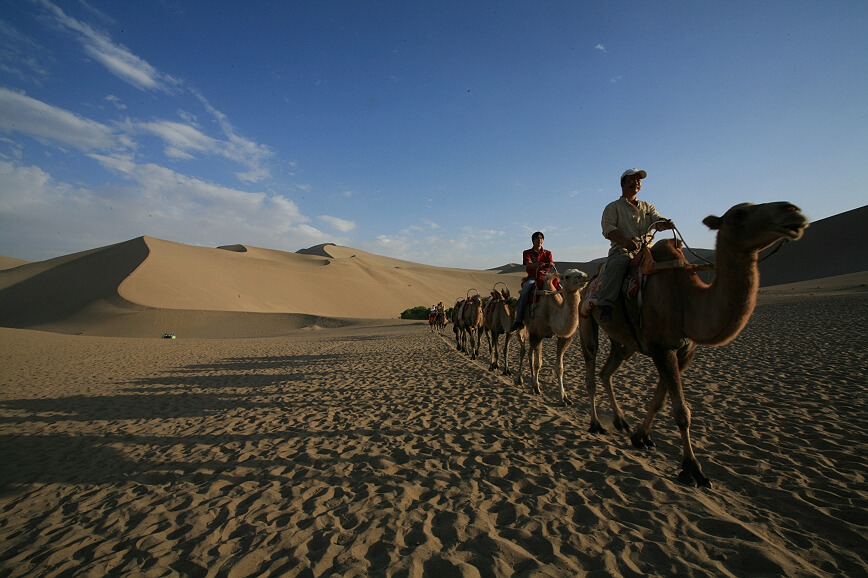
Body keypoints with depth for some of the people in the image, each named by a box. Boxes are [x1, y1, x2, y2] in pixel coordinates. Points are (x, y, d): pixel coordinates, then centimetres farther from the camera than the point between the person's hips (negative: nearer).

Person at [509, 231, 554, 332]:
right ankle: (518, 321, -34)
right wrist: (537, 264, -32)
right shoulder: (527, 252, 11)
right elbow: (528, 264, -9)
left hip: (545, 276, 3)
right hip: (532, 277, -2)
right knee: (524, 292, -33)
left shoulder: (547, 253, 18)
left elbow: (551, 264, 2)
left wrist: (550, 265, -25)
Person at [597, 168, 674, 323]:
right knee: (615, 265, -37)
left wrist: (665, 223, -16)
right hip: (622, 250, -4)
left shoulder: (648, 207, 30)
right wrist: (625, 241, -23)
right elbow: (608, 228, -3)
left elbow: (657, 221, 12)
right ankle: (606, 305, -44)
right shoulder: (613, 207, 15)